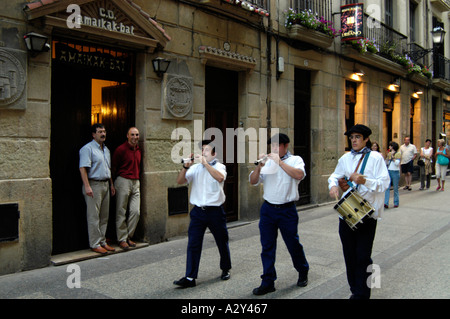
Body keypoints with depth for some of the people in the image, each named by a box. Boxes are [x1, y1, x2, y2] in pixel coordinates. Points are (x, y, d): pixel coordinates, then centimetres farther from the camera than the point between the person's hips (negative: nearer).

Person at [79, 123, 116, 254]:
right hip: (94, 185, -8)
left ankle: (102, 242, 20)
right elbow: (83, 168, -16)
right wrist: (87, 186, -23)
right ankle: (95, 244, 3)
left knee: (104, 216, 12)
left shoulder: (106, 149, 18)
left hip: (105, 184, 8)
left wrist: (111, 184, 20)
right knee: (94, 217, -4)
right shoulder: (87, 148, -9)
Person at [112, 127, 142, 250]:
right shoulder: (121, 149, -8)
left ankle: (128, 237, 16)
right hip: (123, 181, -6)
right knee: (121, 212, 1)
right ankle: (122, 239, 10)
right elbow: (114, 167, -4)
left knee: (136, 211, 2)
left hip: (136, 182, 6)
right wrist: (118, 179, 0)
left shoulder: (138, 150, 13)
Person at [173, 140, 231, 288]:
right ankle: (190, 277, 3)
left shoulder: (219, 166, -1)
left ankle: (225, 269, 35)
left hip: (215, 210, -2)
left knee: (222, 242, 13)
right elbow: (180, 181, 0)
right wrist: (186, 167, -16)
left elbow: (220, 178, -25)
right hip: (198, 211, 2)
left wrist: (205, 163, -25)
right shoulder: (196, 167, 7)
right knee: (193, 244, -2)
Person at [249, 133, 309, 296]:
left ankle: (303, 272, 34)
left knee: (293, 244, 8)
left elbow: (299, 175, -20)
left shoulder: (295, 160, 1)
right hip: (268, 209, 3)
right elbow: (253, 181, 3)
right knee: (267, 246, 5)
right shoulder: (267, 162, 9)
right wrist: (259, 166, -14)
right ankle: (268, 282, 15)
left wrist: (279, 161, -19)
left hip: (287, 209, -3)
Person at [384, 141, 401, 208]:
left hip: (395, 172, -4)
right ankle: (386, 203, -9)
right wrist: (387, 157, -1)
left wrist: (392, 156, -13)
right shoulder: (389, 153, 14)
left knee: (395, 188, 4)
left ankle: (396, 203, 15)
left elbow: (397, 163, -12)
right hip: (388, 171, 4)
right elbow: (386, 163, 12)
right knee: (387, 187, -5)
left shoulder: (398, 154, -1)